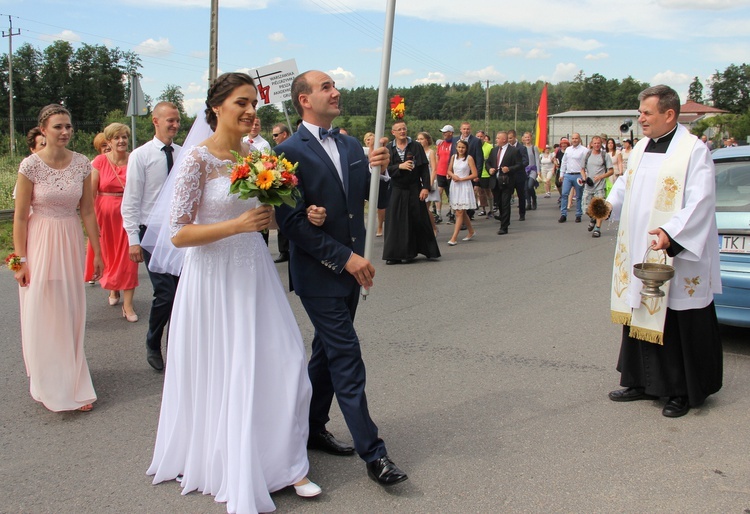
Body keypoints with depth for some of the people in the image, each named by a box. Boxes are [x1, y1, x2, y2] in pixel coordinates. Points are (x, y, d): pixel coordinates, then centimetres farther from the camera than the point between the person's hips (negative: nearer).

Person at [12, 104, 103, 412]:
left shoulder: (82, 164, -1)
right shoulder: (31, 165, -10)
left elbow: (88, 210, 6)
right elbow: (20, 216, -7)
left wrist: (97, 251, 7)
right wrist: (21, 260, -9)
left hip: (71, 241, 3)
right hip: (40, 241, -3)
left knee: (71, 314, 10)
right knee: (41, 314, 6)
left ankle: (71, 380, 27)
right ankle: (48, 384, 22)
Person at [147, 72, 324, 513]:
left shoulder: (253, 154, 6)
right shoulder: (198, 158, -12)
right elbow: (179, 234, -15)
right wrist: (238, 225, -24)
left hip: (255, 272, 6)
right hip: (215, 277, -6)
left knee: (282, 365, 5)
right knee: (222, 374, 7)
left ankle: (282, 463, 21)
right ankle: (233, 472, 27)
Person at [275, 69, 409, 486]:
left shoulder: (352, 146, 9)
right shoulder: (290, 152, -12)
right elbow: (291, 220, -17)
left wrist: (380, 169, -11)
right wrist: (344, 256, -20)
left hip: (351, 270, 7)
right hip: (319, 275, -7)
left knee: (328, 353, 18)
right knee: (348, 361, -5)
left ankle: (313, 429, 34)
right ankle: (373, 453, 3)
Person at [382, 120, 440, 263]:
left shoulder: (416, 147, 1)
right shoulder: (388, 148, 4)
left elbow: (424, 168, -2)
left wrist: (425, 187, -11)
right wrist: (400, 166, -19)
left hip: (414, 189, 0)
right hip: (396, 190, 1)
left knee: (418, 220, 3)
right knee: (396, 222, 1)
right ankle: (395, 254, 7)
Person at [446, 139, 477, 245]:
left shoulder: (469, 158, -6)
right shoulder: (453, 157, 8)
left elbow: (475, 174, -9)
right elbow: (449, 170, 15)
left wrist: (461, 179, -12)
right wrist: (453, 175, -7)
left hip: (464, 186, -6)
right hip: (455, 186, 6)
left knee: (459, 212, -9)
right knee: (461, 212, 13)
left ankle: (454, 238, -13)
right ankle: (471, 232, 31)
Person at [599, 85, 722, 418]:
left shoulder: (694, 150, -12)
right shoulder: (641, 148, 11)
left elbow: (700, 202, -20)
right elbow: (625, 185, 20)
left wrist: (670, 233, -33)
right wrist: (610, 204, 0)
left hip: (679, 259, -7)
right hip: (639, 254, 7)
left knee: (680, 326, 3)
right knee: (641, 318, 14)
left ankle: (683, 393, 17)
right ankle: (642, 382, 27)